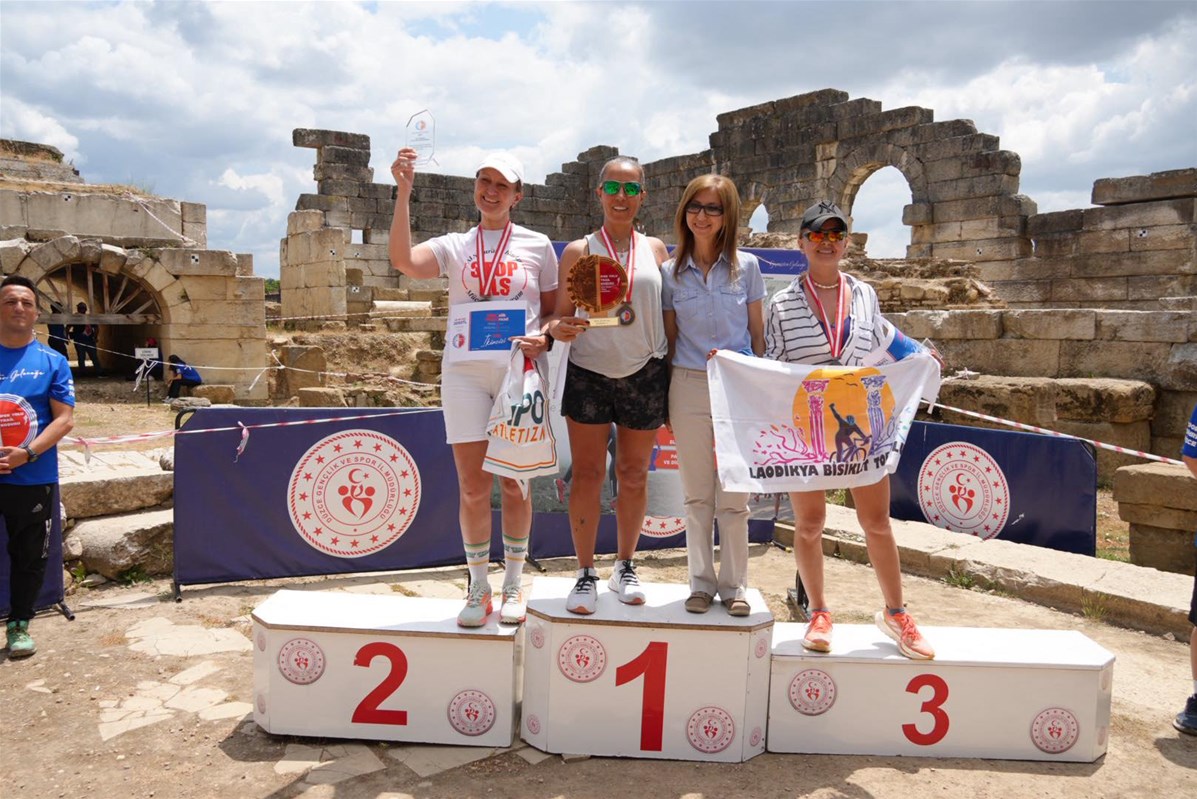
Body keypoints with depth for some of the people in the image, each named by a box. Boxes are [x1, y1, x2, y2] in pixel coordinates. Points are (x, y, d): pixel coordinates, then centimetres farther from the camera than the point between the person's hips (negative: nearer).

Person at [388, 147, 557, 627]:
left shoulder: (537, 246, 8)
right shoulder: (454, 246, 8)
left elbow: (555, 310, 12)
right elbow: (403, 260, -11)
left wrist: (543, 339, -10)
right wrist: (404, 191, -15)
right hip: (465, 372, 1)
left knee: (513, 483, 6)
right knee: (472, 487, 2)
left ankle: (513, 584, 21)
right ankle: (478, 588, 17)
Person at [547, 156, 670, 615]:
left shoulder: (655, 249, 8)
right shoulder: (578, 251, 3)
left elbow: (668, 313, 12)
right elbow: (561, 313, 3)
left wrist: (672, 373, 6)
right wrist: (557, 328, -20)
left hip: (644, 374, 2)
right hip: (588, 372, -1)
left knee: (633, 474, 10)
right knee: (587, 474, 0)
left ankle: (625, 568, 25)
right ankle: (585, 574, 12)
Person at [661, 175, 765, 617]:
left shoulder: (746, 266, 2)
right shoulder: (670, 272, 4)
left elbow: (758, 333, 5)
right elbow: (669, 337, 7)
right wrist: (666, 400, 5)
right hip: (689, 387, 1)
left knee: (733, 496, 4)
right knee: (697, 494, 9)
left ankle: (733, 585, 19)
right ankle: (701, 583, 22)